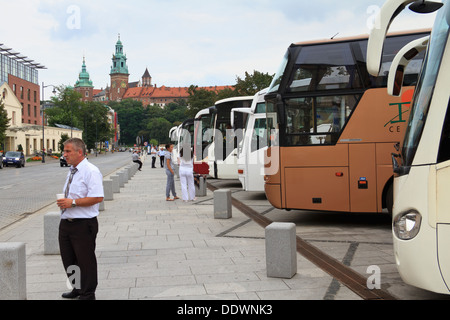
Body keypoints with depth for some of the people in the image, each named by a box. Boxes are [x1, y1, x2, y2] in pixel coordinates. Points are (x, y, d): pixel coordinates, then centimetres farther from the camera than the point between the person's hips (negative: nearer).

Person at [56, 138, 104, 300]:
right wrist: (63, 202, 10)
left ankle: (87, 295, 17)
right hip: (66, 223, 9)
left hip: (83, 224, -9)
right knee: (68, 259, 18)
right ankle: (77, 289, 37)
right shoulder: (72, 171, 14)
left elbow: (98, 197, -24)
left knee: (85, 261, 2)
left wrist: (73, 202, -24)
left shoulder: (91, 171, -14)